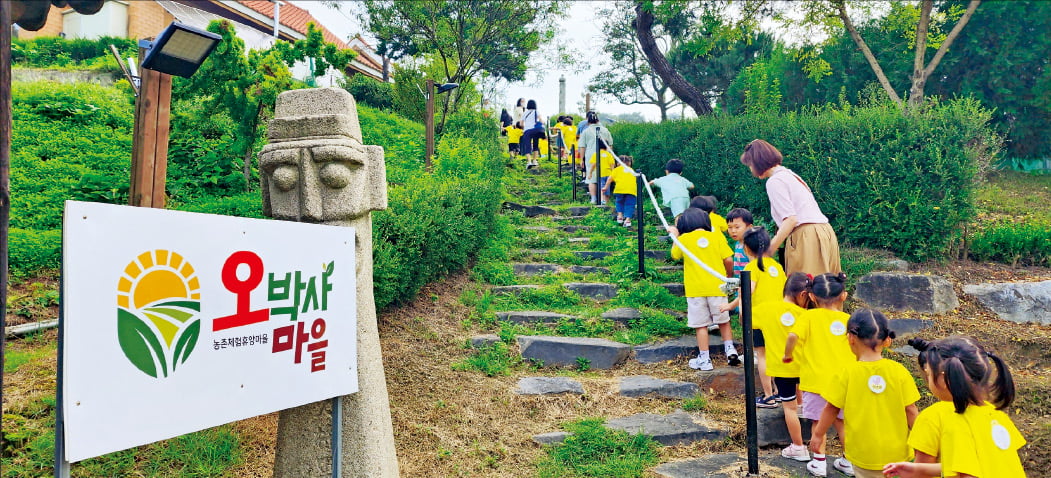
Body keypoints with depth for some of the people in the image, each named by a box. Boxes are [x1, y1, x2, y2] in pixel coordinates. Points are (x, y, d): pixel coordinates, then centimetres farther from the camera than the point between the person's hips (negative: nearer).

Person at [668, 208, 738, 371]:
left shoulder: (684, 239, -2)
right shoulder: (717, 237, 1)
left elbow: (675, 255, 15)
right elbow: (728, 260, -3)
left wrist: (674, 236, 26)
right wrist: (729, 276, 15)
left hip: (695, 289, -2)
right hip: (717, 286, 2)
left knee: (701, 325, 5)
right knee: (723, 321, 19)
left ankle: (704, 360, 8)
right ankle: (730, 350, 18)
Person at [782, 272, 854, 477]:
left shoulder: (808, 316, -8)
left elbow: (793, 336, -24)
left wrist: (788, 355, -7)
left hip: (817, 380, -3)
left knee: (819, 422, 11)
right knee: (840, 420, 19)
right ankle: (849, 461, 29)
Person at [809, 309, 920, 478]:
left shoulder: (847, 374, -14)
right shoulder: (899, 371, -9)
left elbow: (831, 408, -6)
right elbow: (910, 410, -4)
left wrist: (818, 434, 7)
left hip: (864, 453, -2)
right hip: (896, 451, 2)